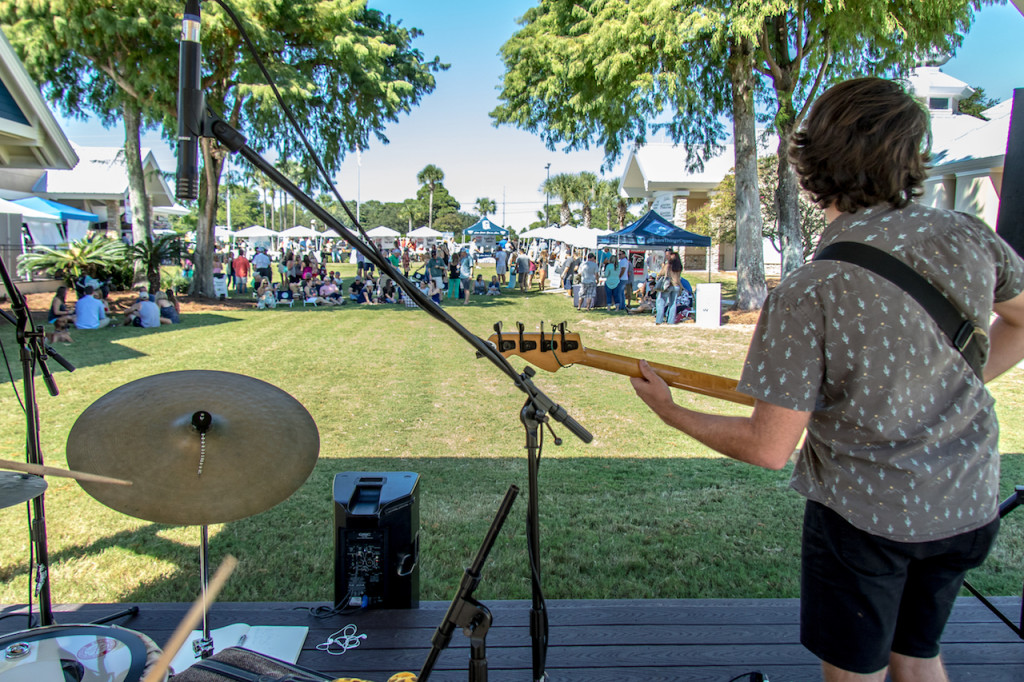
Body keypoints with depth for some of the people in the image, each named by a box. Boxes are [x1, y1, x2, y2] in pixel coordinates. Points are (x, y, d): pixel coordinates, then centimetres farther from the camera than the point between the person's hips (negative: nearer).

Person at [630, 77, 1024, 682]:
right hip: (970, 505, 5)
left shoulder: (806, 295, -26)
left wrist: (669, 411, -8)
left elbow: (769, 448, -22)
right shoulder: (967, 237, -10)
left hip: (864, 513, -5)